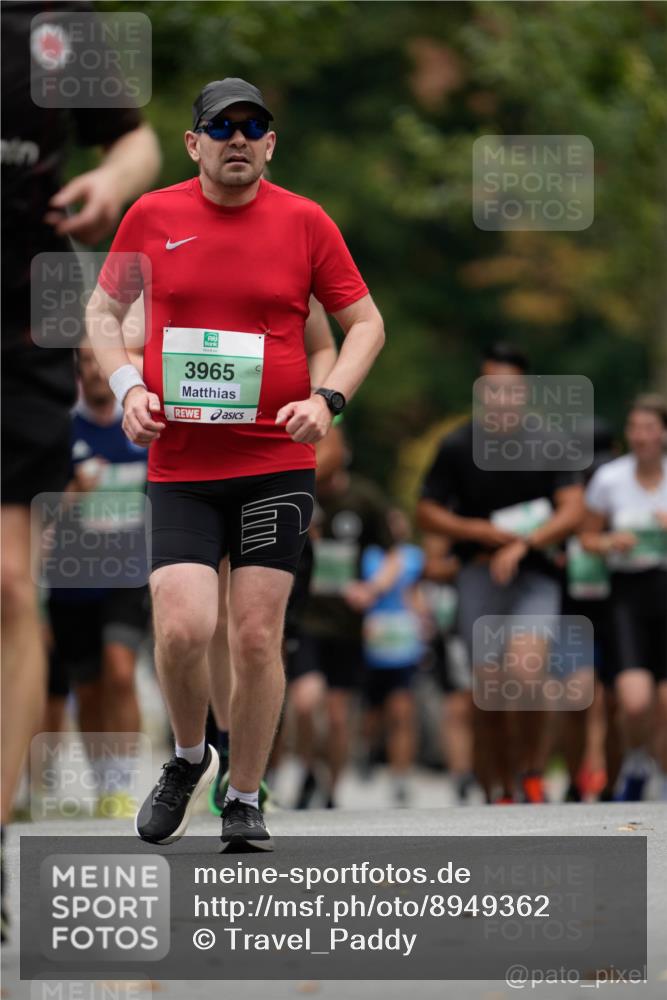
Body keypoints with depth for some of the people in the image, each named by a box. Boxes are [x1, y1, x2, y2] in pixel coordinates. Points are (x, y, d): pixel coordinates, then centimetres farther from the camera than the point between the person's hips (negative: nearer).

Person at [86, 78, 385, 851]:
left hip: (276, 464, 0)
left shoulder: (305, 222, 1)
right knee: (183, 629, -13)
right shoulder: (151, 217, 3)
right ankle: (188, 758, 16)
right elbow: (104, 309, 15)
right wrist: (127, 386, -2)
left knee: (257, 636, -1)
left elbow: (365, 322, 9)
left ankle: (244, 801, 16)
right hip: (179, 467, 0)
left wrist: (328, 399, -7)